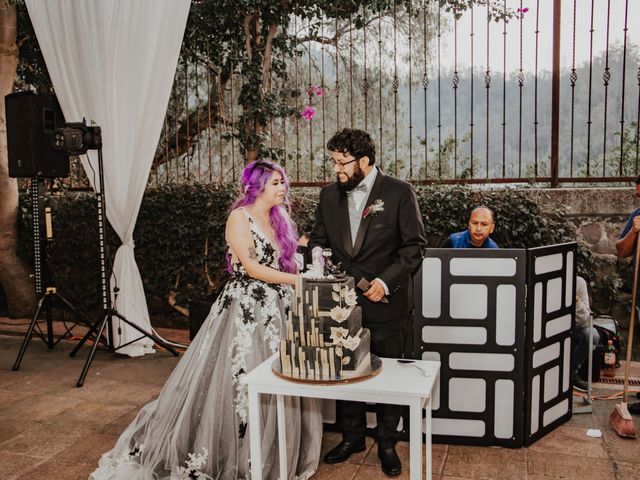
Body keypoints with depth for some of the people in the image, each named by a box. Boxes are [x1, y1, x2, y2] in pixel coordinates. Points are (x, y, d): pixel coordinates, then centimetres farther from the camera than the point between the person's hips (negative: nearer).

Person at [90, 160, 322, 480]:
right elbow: (251, 267, -15)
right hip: (244, 309, -7)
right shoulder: (239, 217, -8)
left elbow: (282, 264, 13)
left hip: (276, 309, 7)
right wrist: (297, 280, -18)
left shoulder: (278, 220, 14)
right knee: (234, 382, -2)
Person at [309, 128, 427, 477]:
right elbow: (318, 237, 14)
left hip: (385, 303, -4)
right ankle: (352, 437, 35)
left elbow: (414, 245, -8)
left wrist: (386, 281, -18)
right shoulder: (329, 194, 6)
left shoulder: (399, 192, -8)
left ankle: (387, 443, 29)